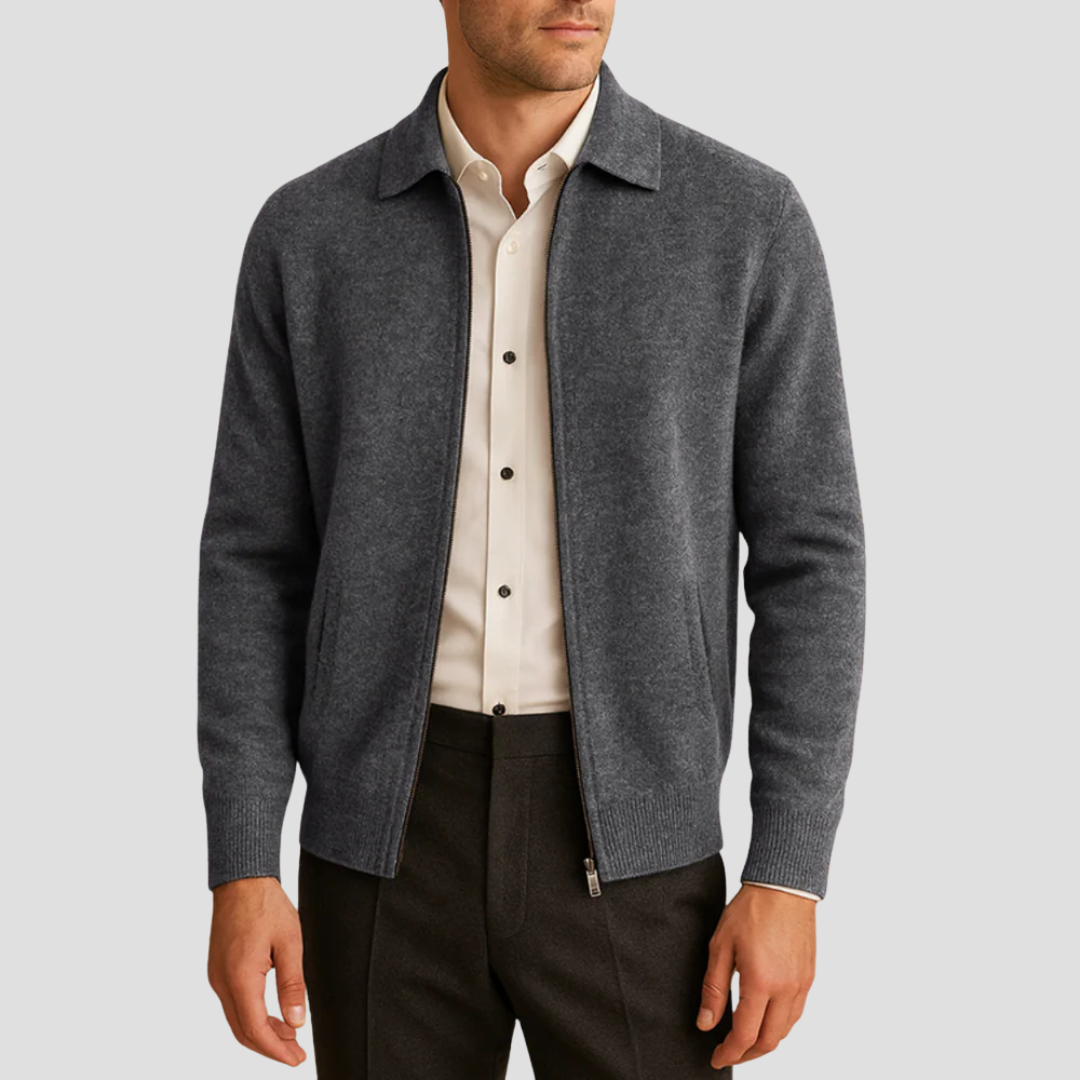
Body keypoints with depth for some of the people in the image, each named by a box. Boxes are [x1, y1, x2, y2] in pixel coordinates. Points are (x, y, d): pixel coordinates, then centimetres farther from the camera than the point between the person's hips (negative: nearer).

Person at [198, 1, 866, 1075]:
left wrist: (788, 876, -8)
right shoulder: (309, 233, 1)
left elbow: (808, 558, -2)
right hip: (395, 840, 2)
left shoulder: (744, 219, -3)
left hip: (624, 851, -1)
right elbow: (256, 567, 3)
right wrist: (240, 873, -3)